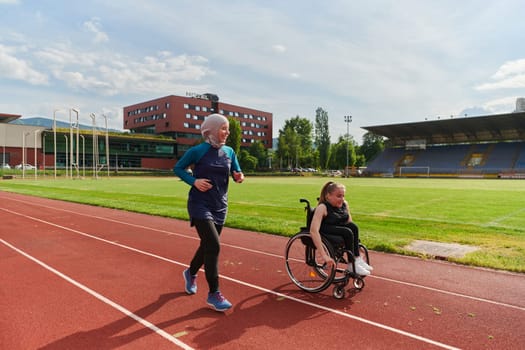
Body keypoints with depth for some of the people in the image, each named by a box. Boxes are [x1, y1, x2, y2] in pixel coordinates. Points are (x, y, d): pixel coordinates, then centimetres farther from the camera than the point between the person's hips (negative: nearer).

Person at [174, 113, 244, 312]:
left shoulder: (229, 152, 5)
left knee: (208, 246, 17)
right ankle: (213, 294, -1)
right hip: (200, 204, -6)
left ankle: (191, 273, 47)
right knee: (213, 246, -15)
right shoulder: (198, 151, -9)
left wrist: (239, 177, -14)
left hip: (220, 206, 6)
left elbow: (236, 174, 10)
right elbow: (177, 168, 0)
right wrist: (194, 181, -16)